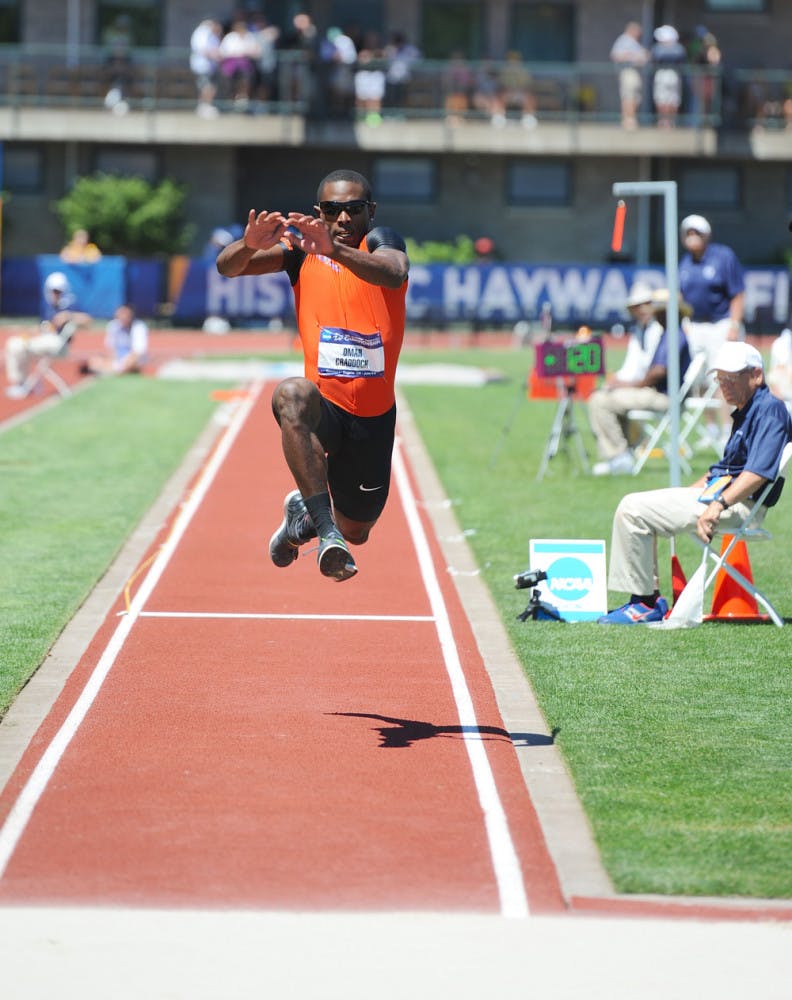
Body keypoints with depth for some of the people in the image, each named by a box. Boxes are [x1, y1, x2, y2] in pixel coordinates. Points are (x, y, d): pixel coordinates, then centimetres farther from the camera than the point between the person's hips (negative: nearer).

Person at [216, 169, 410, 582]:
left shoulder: (380, 241, -8)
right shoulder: (303, 248, -1)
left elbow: (394, 274, -33)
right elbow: (227, 268, -10)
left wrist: (334, 249, -50)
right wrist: (250, 245, -33)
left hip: (374, 418, 1)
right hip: (324, 406, -1)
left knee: (356, 532, 15)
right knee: (292, 394, -39)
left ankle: (304, 510, 52)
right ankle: (326, 530, -40)